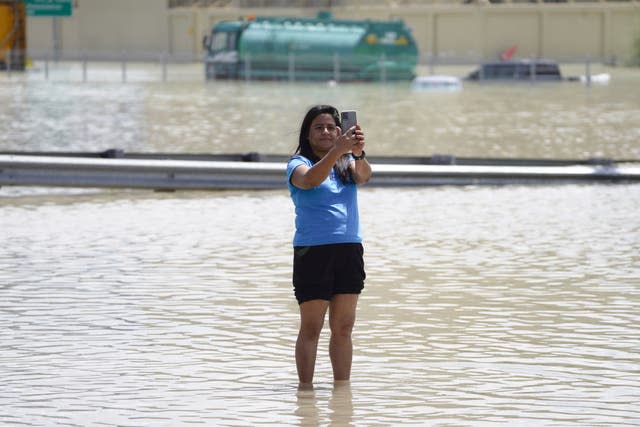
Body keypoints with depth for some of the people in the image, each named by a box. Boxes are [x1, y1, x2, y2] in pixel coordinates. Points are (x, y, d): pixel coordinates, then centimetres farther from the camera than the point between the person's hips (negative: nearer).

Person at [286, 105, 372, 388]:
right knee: (311, 327, -3)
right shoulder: (299, 163, 0)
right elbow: (309, 180, -23)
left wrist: (358, 153, -31)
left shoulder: (346, 164, 12)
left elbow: (363, 177, -9)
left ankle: (342, 387, 14)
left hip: (349, 249, 4)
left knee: (343, 327, 8)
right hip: (312, 251, -4)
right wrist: (338, 150, -36)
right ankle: (305, 387, 1)